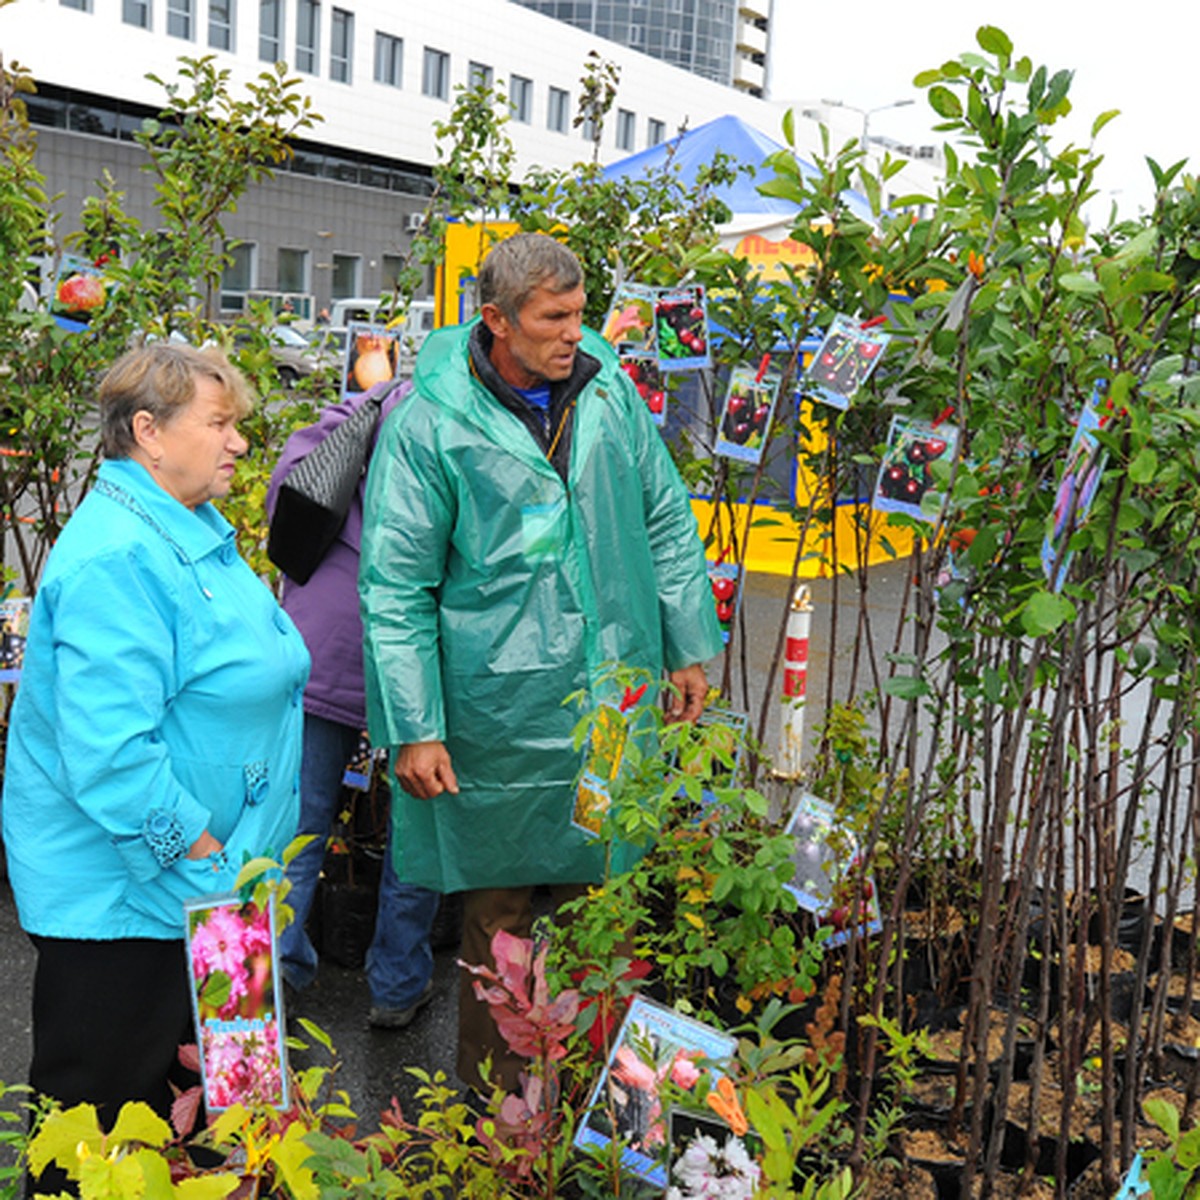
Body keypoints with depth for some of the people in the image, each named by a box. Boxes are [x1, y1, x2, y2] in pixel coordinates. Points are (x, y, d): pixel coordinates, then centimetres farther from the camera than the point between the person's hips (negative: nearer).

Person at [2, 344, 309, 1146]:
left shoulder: (195, 531, 10)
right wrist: (204, 859, -21)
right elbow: (109, 753, -29)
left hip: (199, 881, 10)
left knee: (175, 1083, 22)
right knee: (101, 1102, 7)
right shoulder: (117, 558, -23)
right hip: (120, 891, -9)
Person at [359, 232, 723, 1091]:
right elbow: (394, 590, -8)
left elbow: (667, 524, 13)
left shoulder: (609, 390, 4)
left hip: (613, 700, 4)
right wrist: (414, 729, -11)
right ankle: (496, 1097, 30)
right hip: (499, 715, -4)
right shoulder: (431, 426, -10)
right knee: (498, 911, 9)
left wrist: (690, 648, 13)